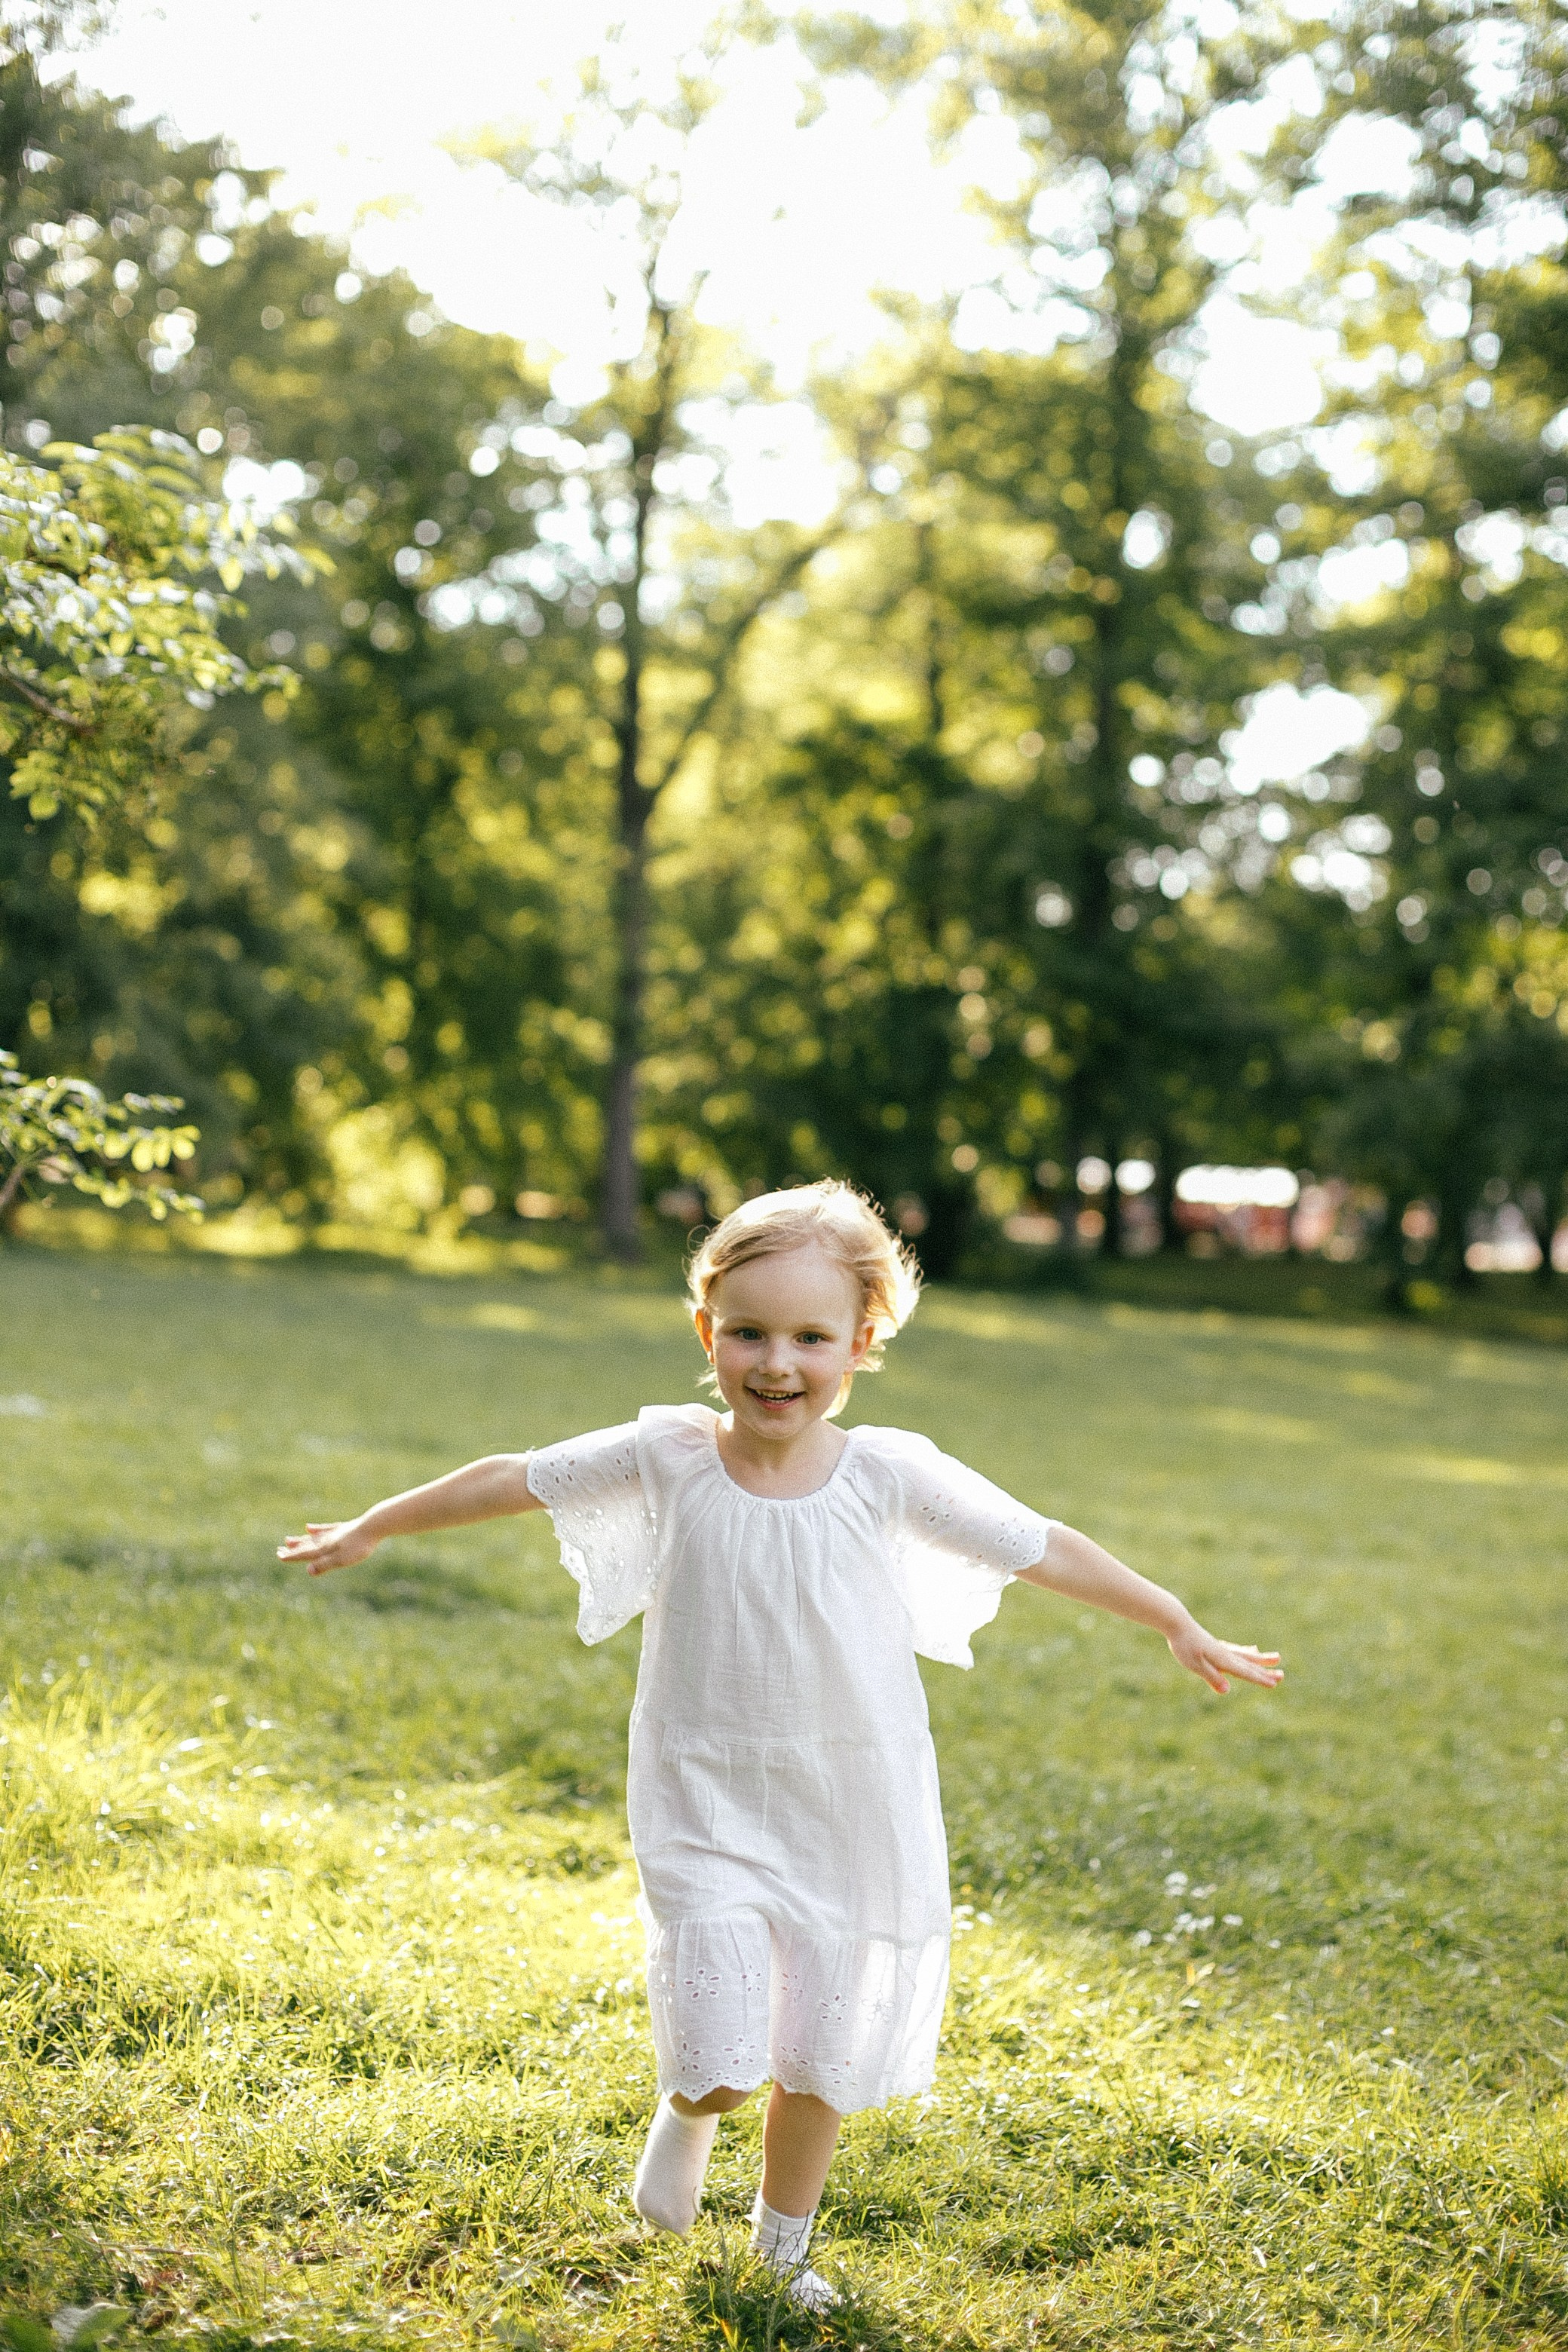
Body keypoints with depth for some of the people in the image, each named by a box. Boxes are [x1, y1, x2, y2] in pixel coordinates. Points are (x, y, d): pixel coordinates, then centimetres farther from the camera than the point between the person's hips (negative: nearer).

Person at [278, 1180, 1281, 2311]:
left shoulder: (891, 1474, -11)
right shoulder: (666, 1455, -10)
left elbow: (1040, 1546, -2)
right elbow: (511, 1479, 2)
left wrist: (1180, 1626, 5)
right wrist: (371, 1529, 12)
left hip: (851, 1819, 1)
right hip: (707, 1806, -1)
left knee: (823, 2056, 12)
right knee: (723, 2047, -11)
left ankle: (783, 2248, 39)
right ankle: (689, 2108, 27)